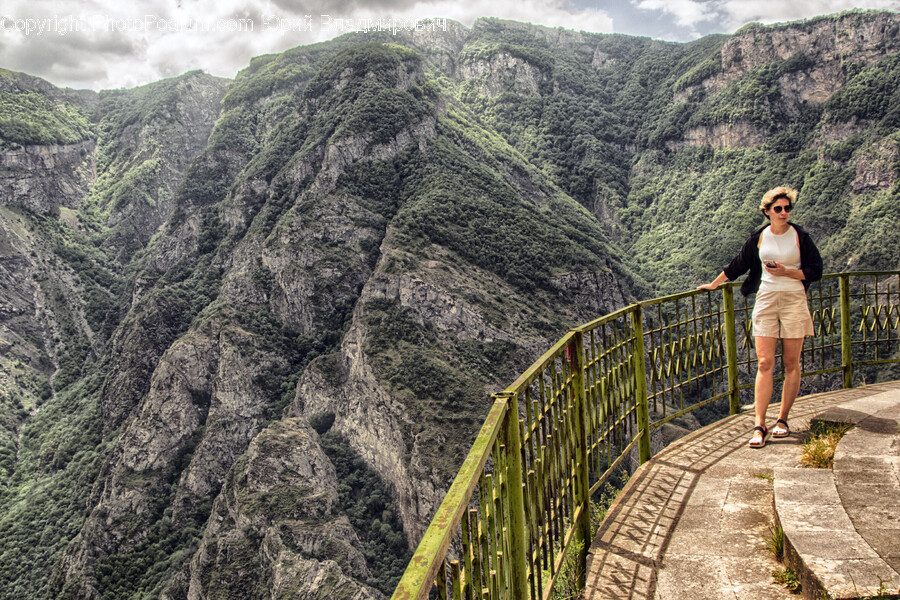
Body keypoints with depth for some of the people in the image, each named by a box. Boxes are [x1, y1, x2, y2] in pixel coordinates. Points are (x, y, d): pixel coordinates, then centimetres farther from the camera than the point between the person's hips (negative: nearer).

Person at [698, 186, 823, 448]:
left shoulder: (800, 237, 0)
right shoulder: (759, 237, 6)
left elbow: (815, 271, 1)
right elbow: (737, 265, 18)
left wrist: (786, 272, -14)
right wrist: (713, 284, 24)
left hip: (794, 300, -1)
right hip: (766, 299, 1)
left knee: (791, 364, 4)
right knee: (765, 363, -5)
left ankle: (782, 420, 17)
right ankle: (760, 426, -6)